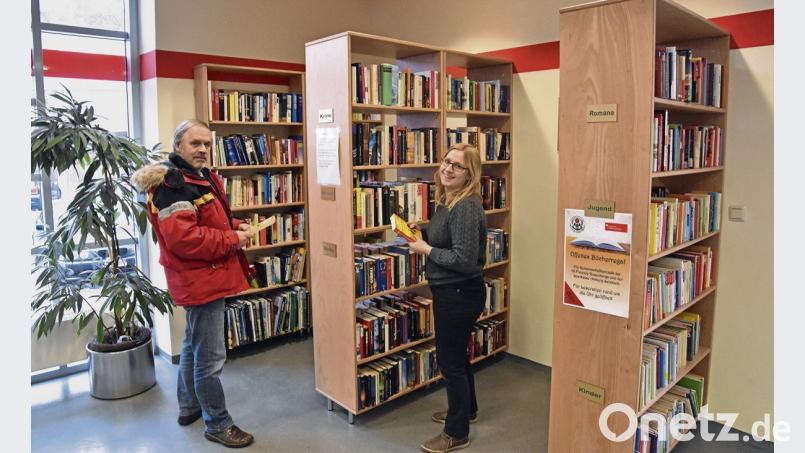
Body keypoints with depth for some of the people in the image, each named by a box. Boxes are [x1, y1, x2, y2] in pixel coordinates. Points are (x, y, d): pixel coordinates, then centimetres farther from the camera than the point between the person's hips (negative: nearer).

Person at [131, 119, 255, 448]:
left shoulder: (201, 177, 14)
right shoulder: (172, 183, -19)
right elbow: (181, 236, -28)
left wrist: (235, 226, 5)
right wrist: (231, 239, -21)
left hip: (204, 277, 11)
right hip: (200, 279, -11)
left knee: (194, 346, 24)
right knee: (211, 358, -1)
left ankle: (189, 407, 41)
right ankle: (218, 424, 13)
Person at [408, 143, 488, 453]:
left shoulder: (466, 207, -24)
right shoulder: (447, 201, 7)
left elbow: (464, 260, -28)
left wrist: (426, 249, -18)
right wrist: (420, 232, 6)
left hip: (460, 294, -10)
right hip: (448, 291, 10)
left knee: (449, 360, 3)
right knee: (456, 353, 24)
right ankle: (466, 409, 46)